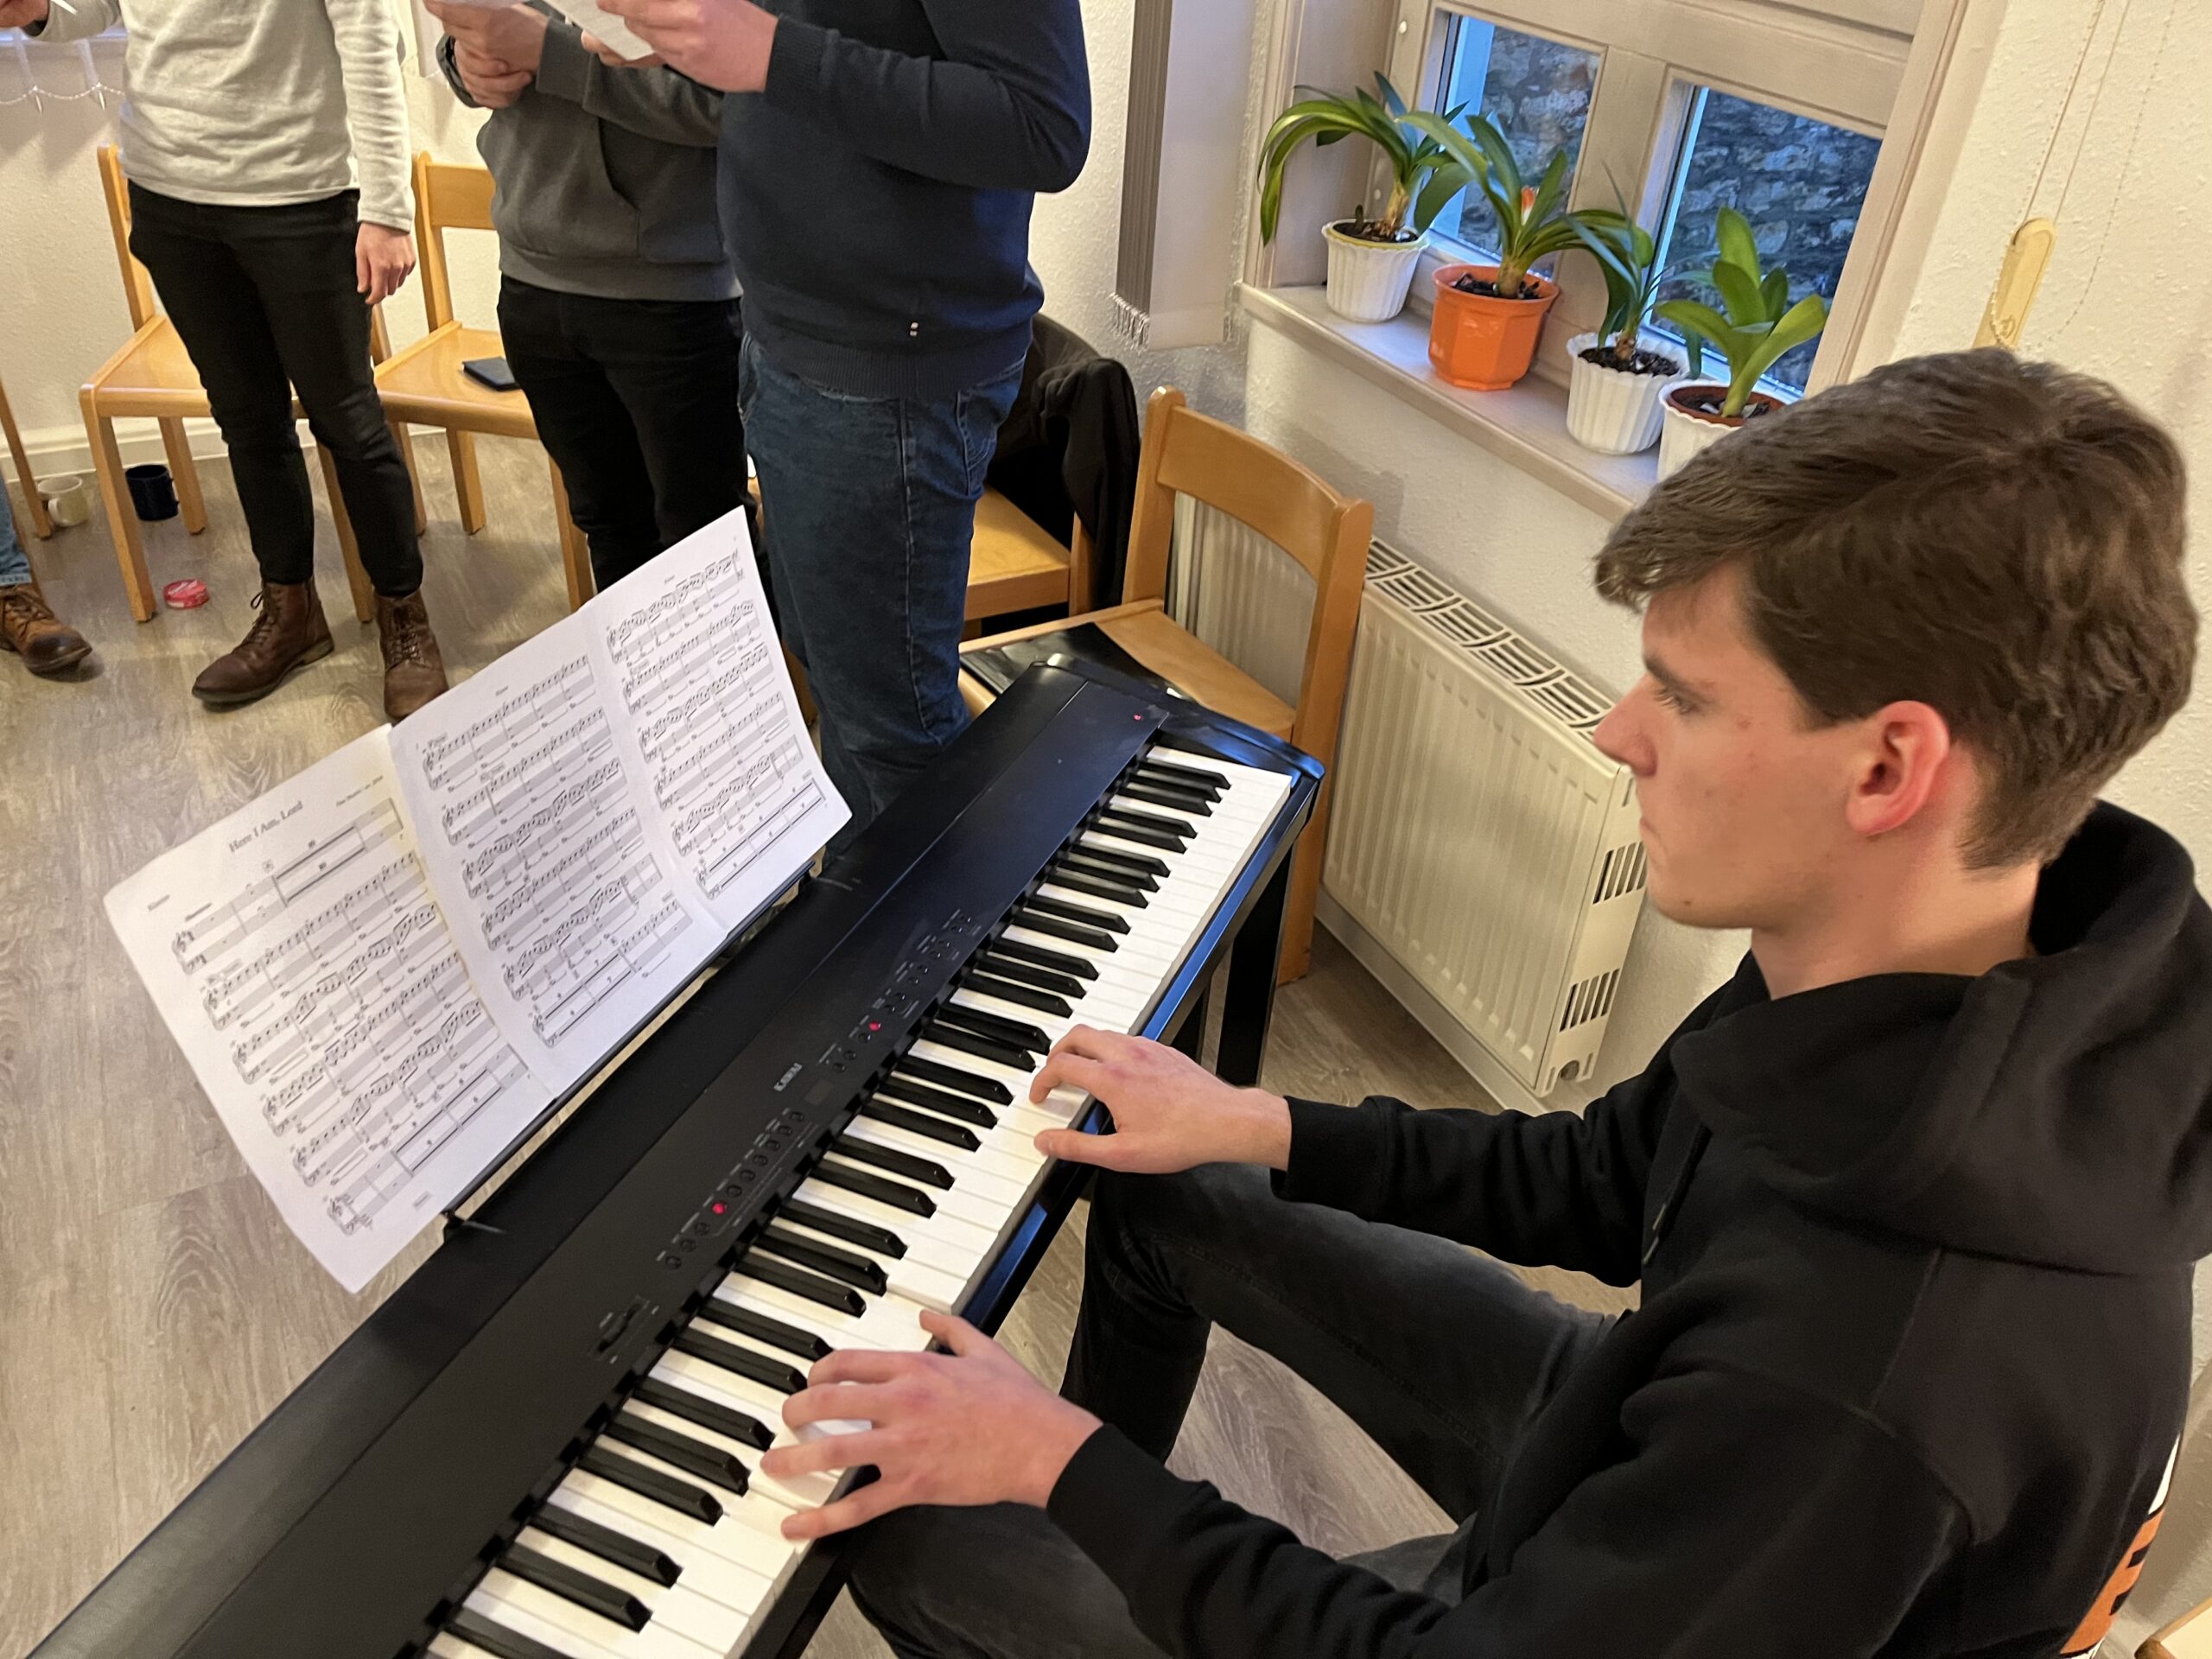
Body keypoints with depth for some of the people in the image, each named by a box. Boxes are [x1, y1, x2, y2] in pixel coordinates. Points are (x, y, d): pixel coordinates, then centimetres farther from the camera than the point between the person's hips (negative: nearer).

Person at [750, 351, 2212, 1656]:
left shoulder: (1874, 1374, -43)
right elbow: (1612, 1177, -1)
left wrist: (1062, 1463, -22)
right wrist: (1260, 1128, 0)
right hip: (1637, 1460, 7)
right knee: (1163, 1201, 15)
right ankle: (1106, 1515, 41)